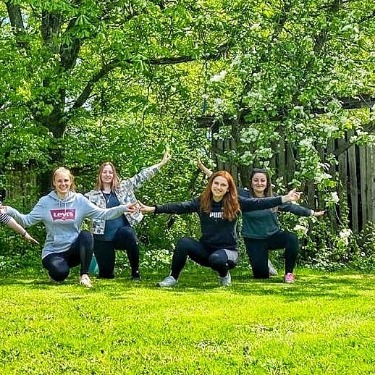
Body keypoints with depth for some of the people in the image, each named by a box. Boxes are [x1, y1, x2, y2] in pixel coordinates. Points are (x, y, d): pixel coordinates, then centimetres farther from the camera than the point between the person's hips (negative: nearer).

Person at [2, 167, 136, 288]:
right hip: (53, 251, -1)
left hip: (73, 250, 1)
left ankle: (84, 275, -17)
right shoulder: (45, 202, -2)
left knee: (86, 235, -30)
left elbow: (102, 214, -6)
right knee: (60, 273, -33)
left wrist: (123, 208, -19)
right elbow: (27, 220, -4)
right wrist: (10, 211, -21)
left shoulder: (79, 200, 0)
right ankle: (55, 270, 8)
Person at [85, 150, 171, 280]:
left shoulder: (123, 187, 8)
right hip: (103, 238, 1)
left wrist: (161, 163, 1)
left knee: (130, 235, -38)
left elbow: (140, 177, 5)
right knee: (106, 274, 1)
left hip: (122, 232, 0)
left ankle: (135, 272, -19)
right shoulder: (93, 195, 6)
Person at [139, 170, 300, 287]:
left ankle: (224, 275, 0)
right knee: (184, 242, -25)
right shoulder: (201, 202, -1)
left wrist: (285, 199, -20)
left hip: (228, 250, -2)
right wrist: (152, 209, -17)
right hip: (206, 248, 2)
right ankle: (173, 277, -8)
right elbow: (179, 207, -8)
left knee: (216, 259, -37)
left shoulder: (235, 203, -5)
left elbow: (258, 203, -11)